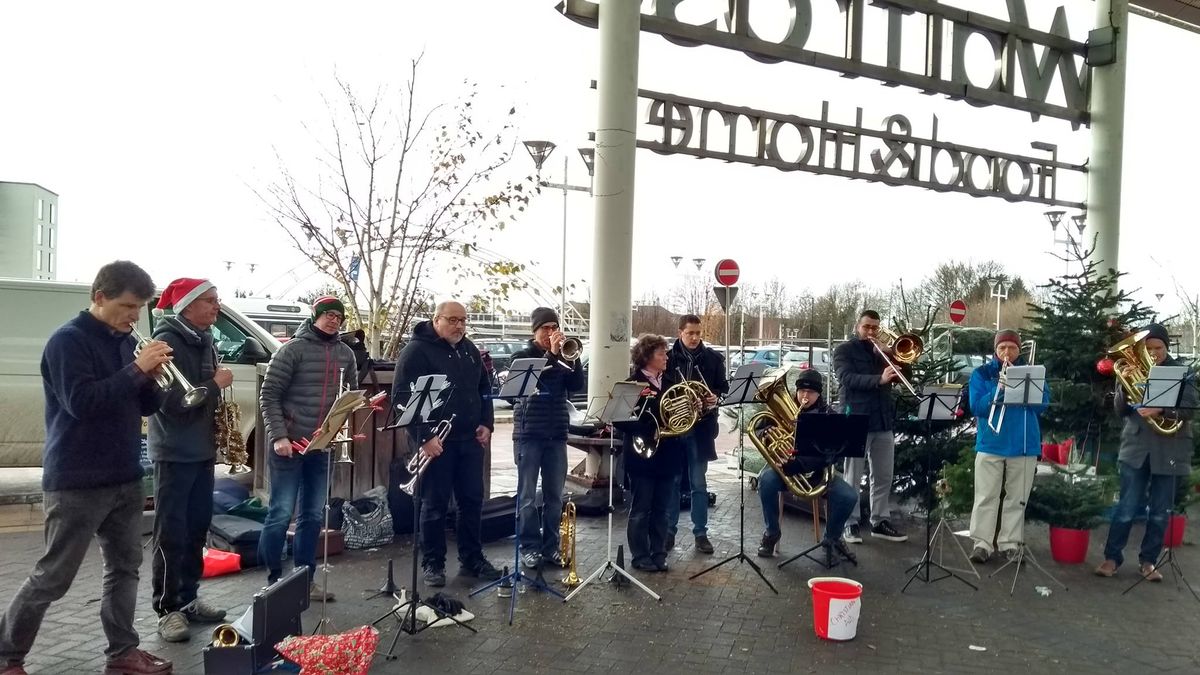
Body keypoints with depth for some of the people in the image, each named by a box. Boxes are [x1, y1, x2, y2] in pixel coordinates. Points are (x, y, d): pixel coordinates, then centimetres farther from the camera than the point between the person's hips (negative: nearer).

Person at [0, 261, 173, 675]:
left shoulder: (126, 342, 10)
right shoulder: (68, 340, -12)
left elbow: (147, 406, 10)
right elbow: (80, 402, -24)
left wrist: (151, 376, -9)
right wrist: (136, 369, -24)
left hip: (125, 479, 7)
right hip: (76, 483, -7)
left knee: (125, 567, 12)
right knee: (52, 577, 2)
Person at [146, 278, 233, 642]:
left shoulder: (204, 340, 12)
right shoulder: (168, 340, -15)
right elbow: (174, 400, -25)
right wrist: (216, 384, -18)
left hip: (202, 448, 8)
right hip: (174, 451, -8)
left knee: (197, 528, 13)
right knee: (171, 533, -1)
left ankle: (188, 598, 23)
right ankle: (167, 608, 7)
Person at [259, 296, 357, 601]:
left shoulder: (345, 354, 9)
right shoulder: (294, 348, -7)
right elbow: (268, 395, -9)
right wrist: (278, 436, -16)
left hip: (323, 445, 6)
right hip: (289, 443, -5)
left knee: (312, 515, 11)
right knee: (281, 513, -1)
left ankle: (306, 579, 21)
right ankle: (273, 580, 12)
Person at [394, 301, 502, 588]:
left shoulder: (469, 349, 12)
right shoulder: (417, 350, -10)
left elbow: (484, 388, 20)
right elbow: (402, 396, -16)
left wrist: (486, 424, 8)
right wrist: (423, 436, -20)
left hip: (469, 438, 6)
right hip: (436, 441, -6)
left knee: (472, 500, 10)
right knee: (435, 504, 3)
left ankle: (472, 559, 22)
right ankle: (433, 564, 15)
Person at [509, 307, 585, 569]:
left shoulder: (564, 355, 10)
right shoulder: (522, 356, 0)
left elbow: (577, 384, -3)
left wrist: (572, 356, -16)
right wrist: (551, 355, -23)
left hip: (557, 434, 4)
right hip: (529, 434, -3)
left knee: (554, 495, 7)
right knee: (528, 496, 1)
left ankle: (551, 545, 16)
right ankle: (529, 547, 9)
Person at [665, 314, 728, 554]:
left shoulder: (713, 359, 3)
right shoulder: (668, 357, -2)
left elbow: (723, 388, 6)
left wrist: (715, 398, -14)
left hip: (700, 428, 1)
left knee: (698, 483, 9)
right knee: (671, 481, 9)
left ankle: (701, 533, 17)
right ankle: (669, 530, 20)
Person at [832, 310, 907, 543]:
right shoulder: (844, 350, -1)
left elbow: (898, 376, 12)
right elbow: (848, 379, -17)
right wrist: (879, 379, -30)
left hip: (883, 420, 6)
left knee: (883, 477, 9)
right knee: (853, 477, 1)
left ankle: (880, 522, 18)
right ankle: (850, 523, 7)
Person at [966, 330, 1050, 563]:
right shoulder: (982, 373, 5)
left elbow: (1042, 404, -5)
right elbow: (976, 407, -5)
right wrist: (999, 390, -19)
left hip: (1024, 445, 1)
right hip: (990, 443, -1)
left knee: (1017, 499, 7)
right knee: (986, 496, -1)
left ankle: (1011, 544, 14)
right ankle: (982, 543, 2)